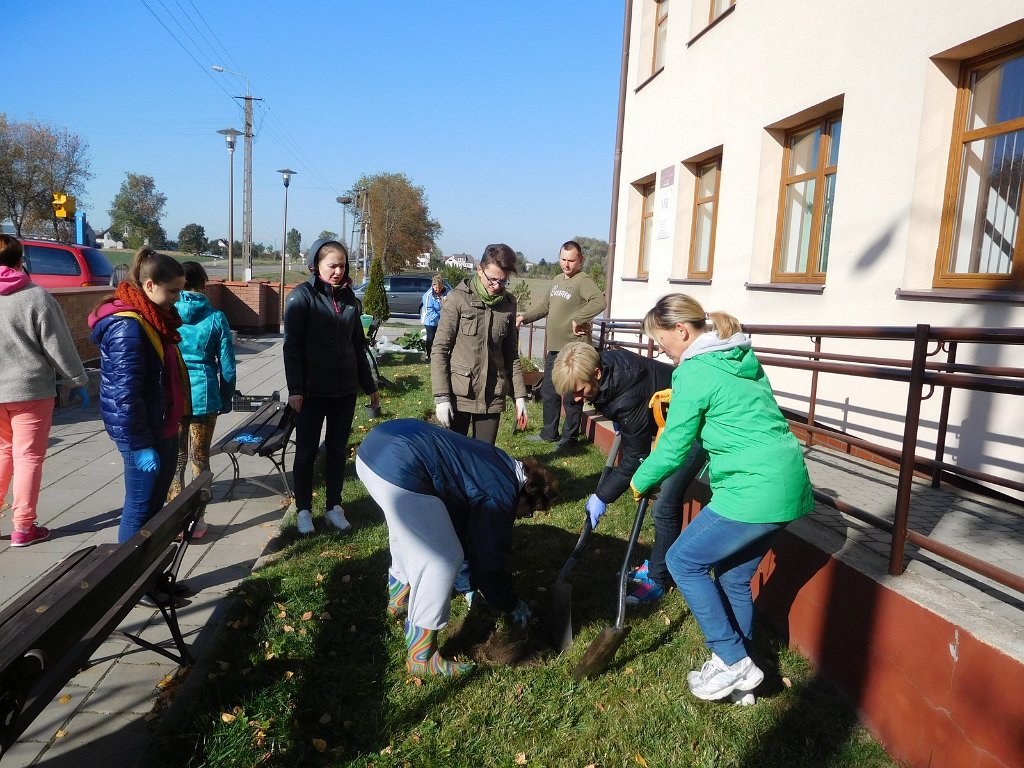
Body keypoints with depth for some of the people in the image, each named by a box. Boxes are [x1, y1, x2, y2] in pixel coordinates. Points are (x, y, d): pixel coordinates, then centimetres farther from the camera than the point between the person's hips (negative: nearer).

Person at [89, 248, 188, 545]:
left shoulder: (153, 317, 10)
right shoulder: (127, 326, -20)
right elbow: (126, 393, -23)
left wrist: (174, 422, 19)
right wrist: (140, 445, -22)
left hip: (163, 426, 10)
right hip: (143, 432, -10)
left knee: (156, 500, 19)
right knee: (141, 508, 0)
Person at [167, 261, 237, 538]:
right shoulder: (215, 317, -5)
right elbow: (227, 364, -2)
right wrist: (226, 400, 10)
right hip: (204, 395, -1)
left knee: (175, 460, 10)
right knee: (200, 459, 10)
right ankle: (196, 521, 17)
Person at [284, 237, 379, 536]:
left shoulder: (349, 298, 8)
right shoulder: (302, 296, -7)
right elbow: (292, 346, -10)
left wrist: (370, 386, 16)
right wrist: (295, 389, -17)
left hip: (345, 388, 4)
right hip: (312, 390, -4)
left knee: (338, 449, 11)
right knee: (307, 451, 6)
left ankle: (334, 506, 24)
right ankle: (303, 510, 19)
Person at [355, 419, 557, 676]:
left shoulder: (497, 463, 26)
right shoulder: (501, 495, 0)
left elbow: (459, 516, 37)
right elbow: (490, 562, 6)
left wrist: (468, 579, 46)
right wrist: (513, 605, 25)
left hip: (374, 443, 10)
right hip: (399, 469, -10)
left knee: (410, 532, 34)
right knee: (442, 561, 2)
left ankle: (399, 596, 54)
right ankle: (421, 656, 15)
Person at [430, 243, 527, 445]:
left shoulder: (508, 303, 6)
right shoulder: (458, 298, -7)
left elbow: (511, 353, 12)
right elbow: (440, 349, -7)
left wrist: (519, 396, 7)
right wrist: (441, 397, -13)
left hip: (492, 397, 3)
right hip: (458, 395, -3)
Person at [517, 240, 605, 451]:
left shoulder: (583, 280, -12)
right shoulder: (556, 280, 15)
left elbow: (599, 302, -30)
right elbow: (545, 306, 25)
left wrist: (577, 319, -27)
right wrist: (524, 317, 14)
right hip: (554, 347, 9)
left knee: (571, 397, 1)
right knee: (548, 393, 18)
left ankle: (570, 437, 14)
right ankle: (549, 433, 32)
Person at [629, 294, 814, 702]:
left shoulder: (693, 374, -14)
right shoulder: (742, 357, 13)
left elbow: (673, 449, -9)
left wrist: (640, 482, 7)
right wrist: (677, 397, 20)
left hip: (754, 490, -9)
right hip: (789, 484, 9)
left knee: (683, 561, 4)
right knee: (734, 577, 18)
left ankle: (734, 661, 9)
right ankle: (739, 668, 29)